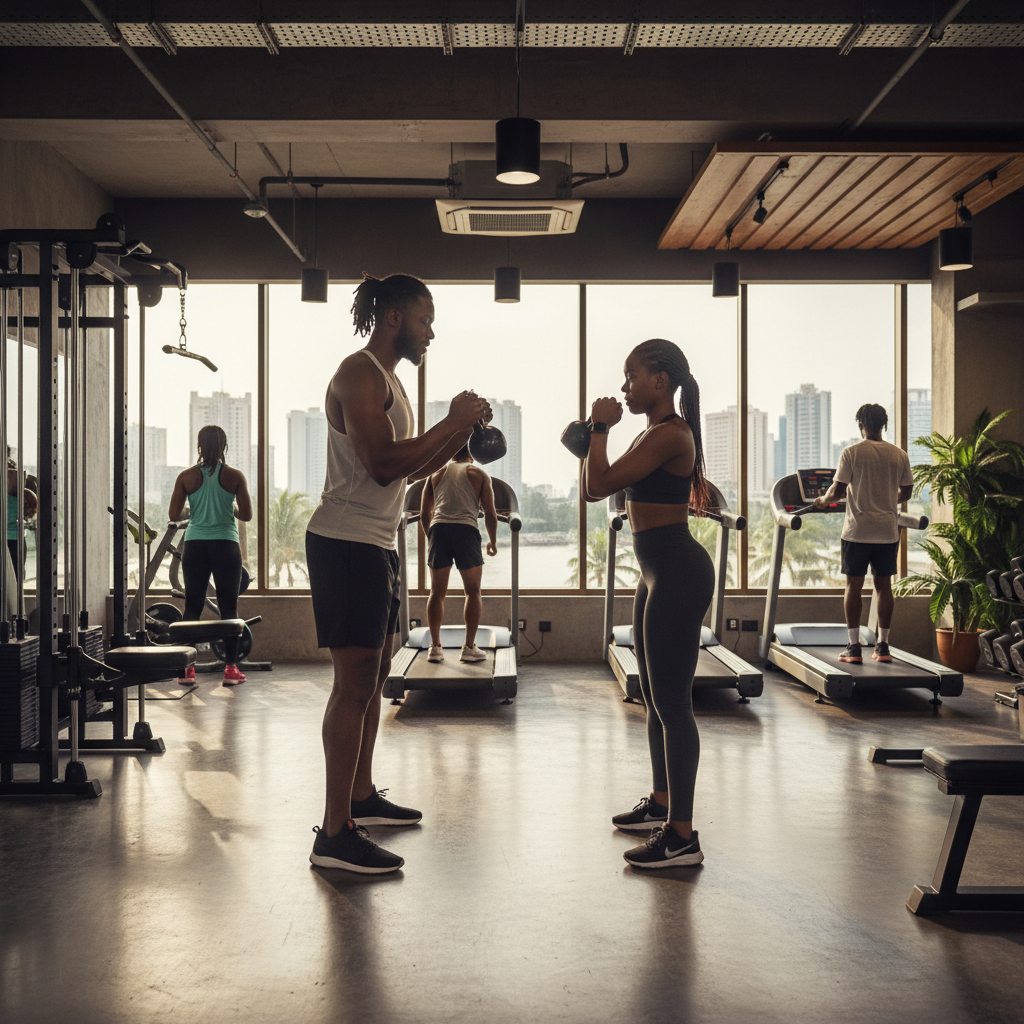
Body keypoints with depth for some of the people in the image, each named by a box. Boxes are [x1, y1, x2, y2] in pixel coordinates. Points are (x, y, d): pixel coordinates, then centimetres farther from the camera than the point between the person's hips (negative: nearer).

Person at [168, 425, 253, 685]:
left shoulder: (187, 476, 1)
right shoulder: (235, 476, -2)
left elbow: (174, 515, 0)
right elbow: (246, 515, -2)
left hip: (195, 546, 1)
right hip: (225, 545, -1)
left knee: (193, 606, 8)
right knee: (229, 607, 5)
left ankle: (188, 668, 8)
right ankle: (231, 668, 3)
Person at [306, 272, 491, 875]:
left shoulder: (388, 380, 21)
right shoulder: (360, 374, -12)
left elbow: (412, 470, 22)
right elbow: (383, 464, -23)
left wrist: (463, 433, 9)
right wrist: (454, 422, -17)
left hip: (377, 544, 11)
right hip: (346, 543, -11)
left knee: (375, 676, 17)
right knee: (355, 683, -11)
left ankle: (362, 797, 29)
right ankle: (335, 835, -8)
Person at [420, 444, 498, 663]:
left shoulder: (436, 473, 21)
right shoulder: (479, 474, 16)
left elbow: (424, 515, 18)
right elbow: (490, 514, 9)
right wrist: (493, 542, 24)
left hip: (438, 529, 2)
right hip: (466, 530, -2)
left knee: (437, 592, 10)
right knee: (473, 592, 9)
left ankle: (435, 646, 8)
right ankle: (469, 648, 7)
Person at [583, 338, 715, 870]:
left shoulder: (669, 434, -16)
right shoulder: (655, 435, 15)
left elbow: (599, 483, -21)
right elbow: (594, 489, 20)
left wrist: (601, 428, -8)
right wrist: (595, 433, 14)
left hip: (678, 575, -11)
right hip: (659, 574, 11)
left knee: (672, 704, -8)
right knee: (655, 697, 19)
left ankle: (682, 836, -4)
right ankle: (661, 803, 34)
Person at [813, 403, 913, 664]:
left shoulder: (851, 453, -7)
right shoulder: (899, 455, 4)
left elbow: (838, 490, -8)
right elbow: (906, 492, 12)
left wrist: (823, 500, 12)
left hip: (858, 530, -3)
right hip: (888, 531, 3)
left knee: (854, 586, 3)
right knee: (884, 585, 9)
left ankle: (854, 647, 2)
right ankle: (882, 646, 12)